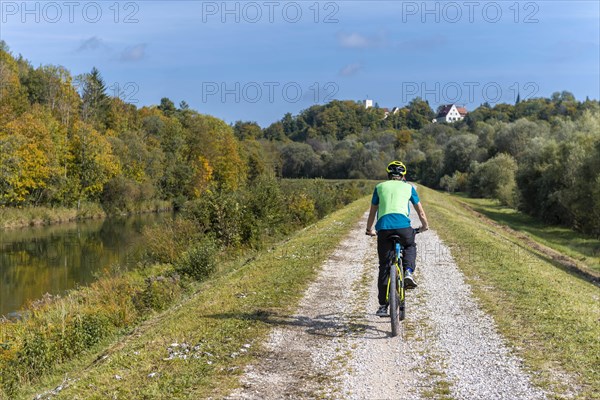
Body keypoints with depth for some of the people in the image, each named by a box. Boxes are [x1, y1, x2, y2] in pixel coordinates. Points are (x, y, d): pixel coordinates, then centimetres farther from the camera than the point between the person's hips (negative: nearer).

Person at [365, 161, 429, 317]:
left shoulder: (380, 187, 23)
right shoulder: (408, 187, 20)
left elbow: (372, 212, 28)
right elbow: (420, 211, 27)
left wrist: (369, 230, 43)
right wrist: (424, 225, 45)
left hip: (383, 227, 1)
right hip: (403, 225, -1)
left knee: (384, 267, 9)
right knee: (410, 247, 32)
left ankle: (383, 306, 8)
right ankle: (408, 272, 4)